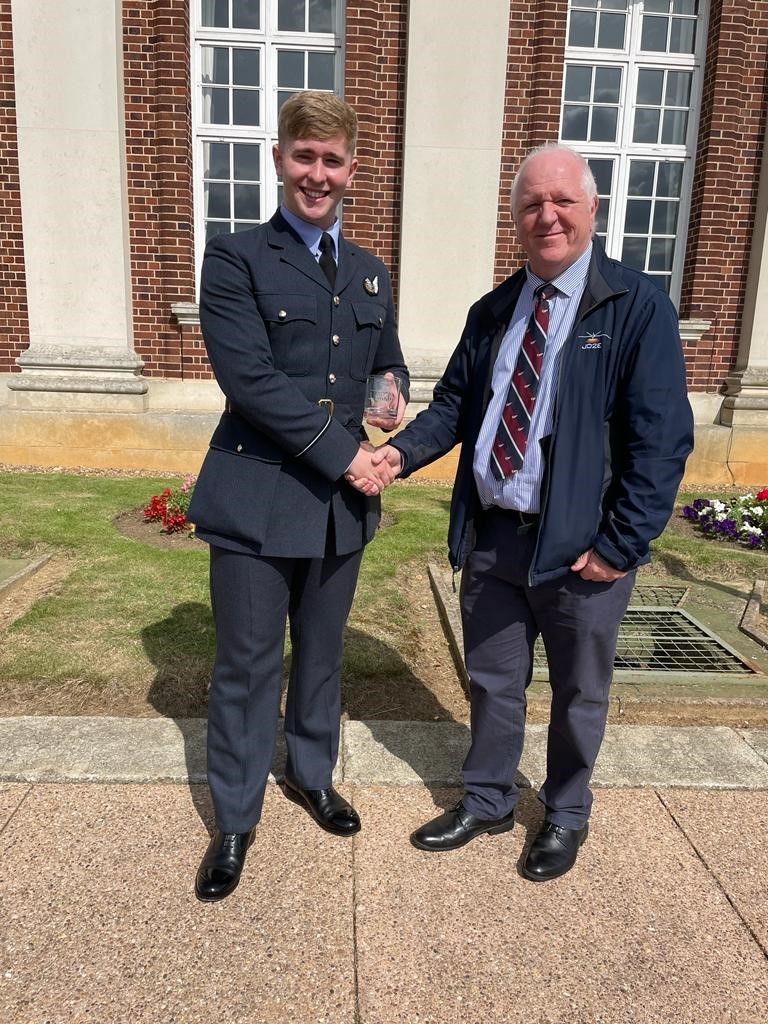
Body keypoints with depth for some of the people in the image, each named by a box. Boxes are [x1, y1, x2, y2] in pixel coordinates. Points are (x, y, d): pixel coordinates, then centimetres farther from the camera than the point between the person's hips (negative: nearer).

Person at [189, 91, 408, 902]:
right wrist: (343, 452, -17)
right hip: (256, 499, -4)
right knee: (248, 666, 6)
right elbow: (248, 377, -16)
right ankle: (234, 819, 27)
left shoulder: (369, 273, 13)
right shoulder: (235, 258, -4)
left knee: (323, 654, 19)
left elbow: (387, 363, 22)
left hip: (343, 500, 5)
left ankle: (312, 774, 42)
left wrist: (392, 394, -3)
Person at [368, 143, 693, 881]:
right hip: (491, 537, 5)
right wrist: (403, 451, -10)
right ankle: (486, 802, 41)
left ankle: (566, 816, 41)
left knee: (578, 693, 16)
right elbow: (455, 405, 9)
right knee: (492, 682, 19)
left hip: (579, 546, -4)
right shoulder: (492, 312, 8)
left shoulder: (638, 307, -9)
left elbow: (661, 439, -13)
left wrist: (620, 546, -16)